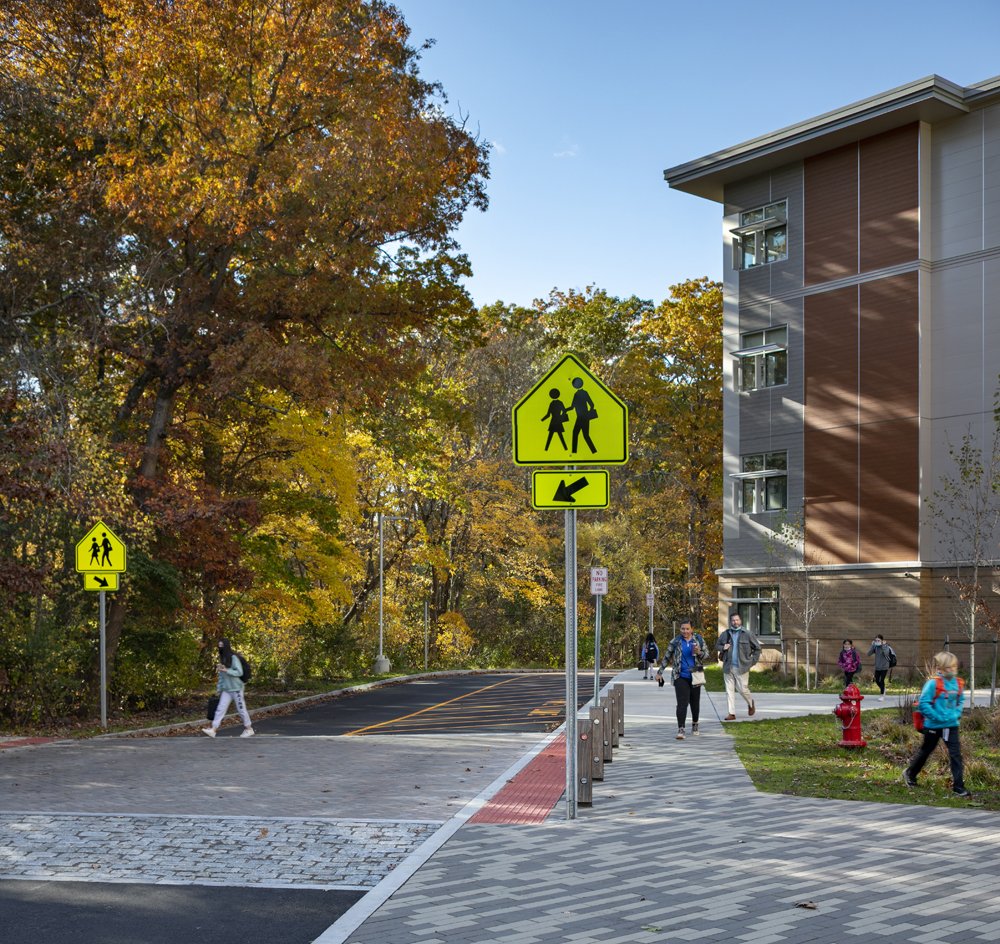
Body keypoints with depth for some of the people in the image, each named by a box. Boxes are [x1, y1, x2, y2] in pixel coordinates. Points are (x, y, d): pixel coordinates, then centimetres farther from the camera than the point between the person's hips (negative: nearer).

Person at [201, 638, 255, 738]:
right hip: (226, 690, 6)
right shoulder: (222, 659, 9)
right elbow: (221, 675, 14)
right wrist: (219, 689, 13)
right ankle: (213, 730, -10)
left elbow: (239, 672, -18)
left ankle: (249, 729, 16)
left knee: (241, 709, 3)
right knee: (220, 709, -3)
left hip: (236, 688, -6)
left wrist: (226, 670, -25)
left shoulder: (233, 658, -12)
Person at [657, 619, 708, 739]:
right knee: (682, 703, -13)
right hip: (680, 676, -2)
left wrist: (699, 652, -16)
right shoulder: (675, 641, -1)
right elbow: (666, 657, 6)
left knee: (695, 702, 12)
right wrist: (660, 672, 7)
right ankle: (681, 729, -16)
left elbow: (707, 653, 7)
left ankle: (695, 724, 35)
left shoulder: (698, 639, 3)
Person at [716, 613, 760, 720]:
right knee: (729, 690, 2)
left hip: (742, 667, -3)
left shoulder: (747, 634, 0)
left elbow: (757, 648, 7)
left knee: (743, 689, -3)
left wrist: (753, 661, 0)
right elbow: (717, 646, 20)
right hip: (728, 667, 3)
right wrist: (722, 648, -3)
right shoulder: (725, 634, 8)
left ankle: (751, 704, 28)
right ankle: (731, 713, 6)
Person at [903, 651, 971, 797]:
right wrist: (937, 717, -21)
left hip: (951, 725, 4)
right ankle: (909, 774, 39)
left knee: (956, 754, -6)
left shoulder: (957, 683, 1)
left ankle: (958, 787, -3)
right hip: (934, 725, -4)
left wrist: (957, 714, -1)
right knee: (925, 751, 15)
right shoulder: (933, 683, -18)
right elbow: (923, 703, -19)